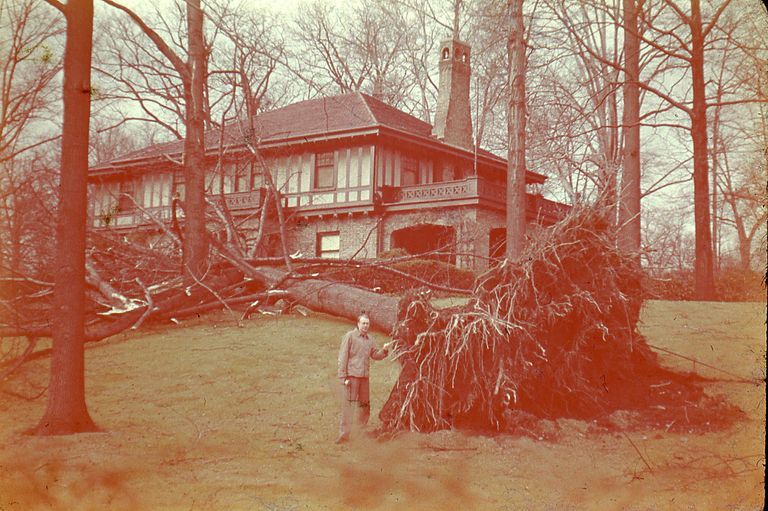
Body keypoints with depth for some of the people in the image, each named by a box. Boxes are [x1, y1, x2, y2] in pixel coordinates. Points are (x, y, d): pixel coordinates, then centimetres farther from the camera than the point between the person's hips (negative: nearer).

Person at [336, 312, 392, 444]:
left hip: (364, 376, 6)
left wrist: (384, 350, -4)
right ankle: (344, 433, -5)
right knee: (348, 404, -7)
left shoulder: (369, 339, 13)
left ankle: (363, 428, 28)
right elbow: (343, 358, -9)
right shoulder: (349, 336, -6)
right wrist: (344, 376, -13)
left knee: (364, 404, 14)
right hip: (351, 376, -6)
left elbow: (375, 355, 17)